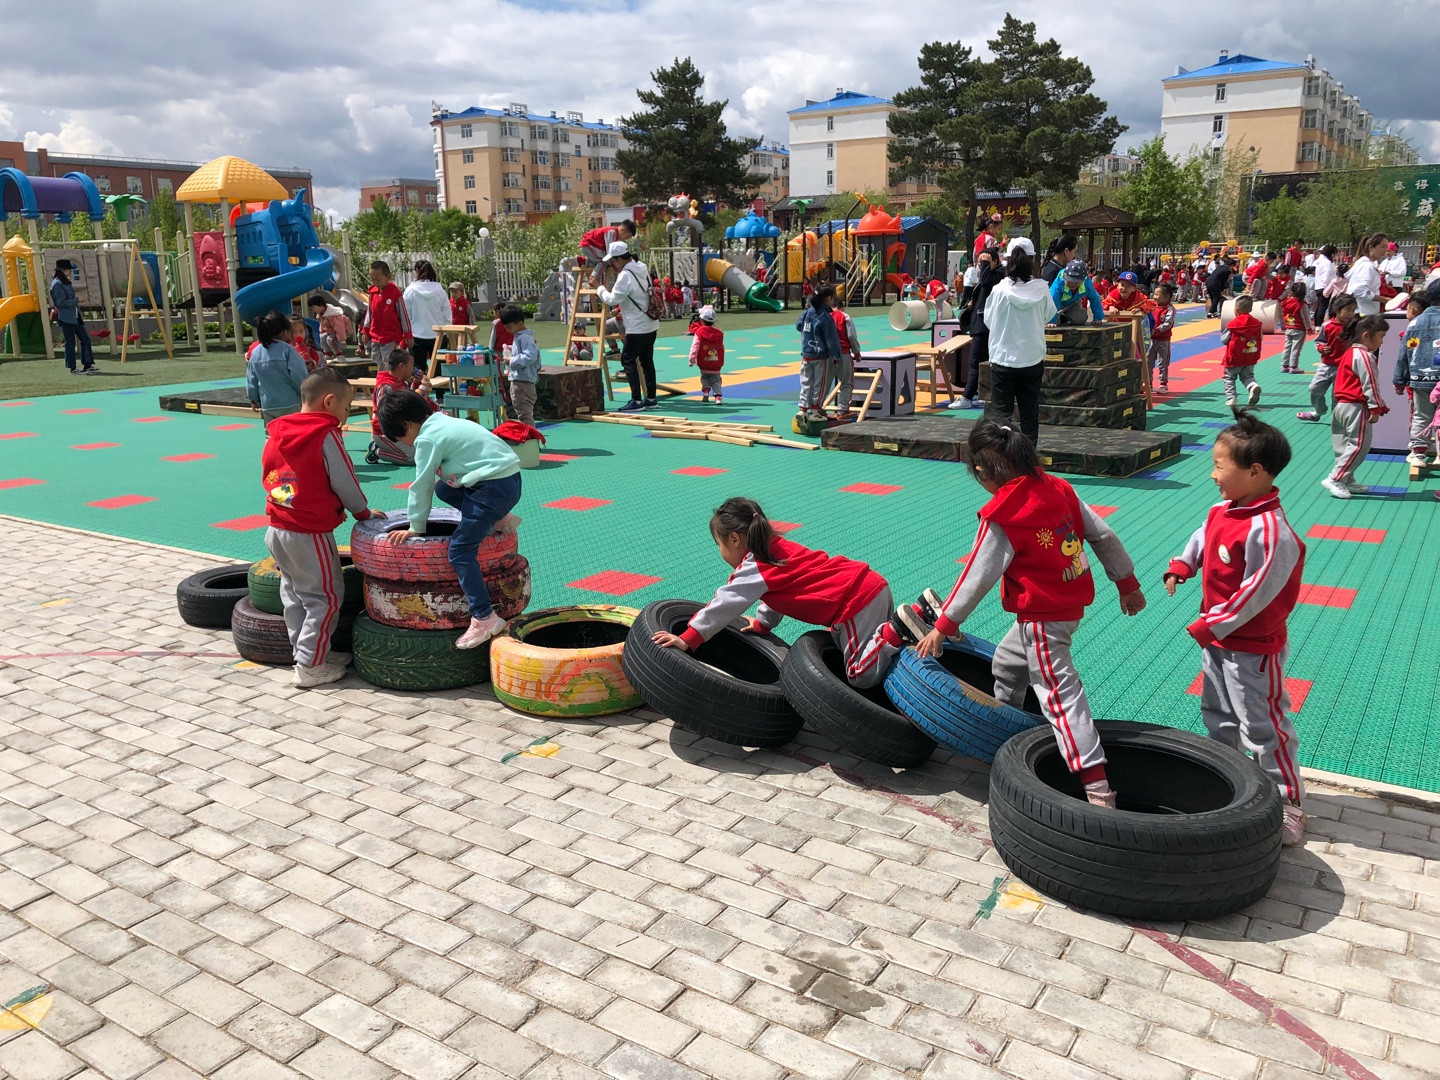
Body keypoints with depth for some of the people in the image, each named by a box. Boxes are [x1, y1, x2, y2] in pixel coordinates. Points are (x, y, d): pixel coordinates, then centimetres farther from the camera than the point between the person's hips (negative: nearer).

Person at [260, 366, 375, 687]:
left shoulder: (276, 431, 8)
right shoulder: (326, 435, -14)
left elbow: (269, 475, 15)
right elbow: (344, 482, -10)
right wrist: (363, 512, 9)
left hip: (277, 527, 8)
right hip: (309, 533, -8)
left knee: (294, 594, 19)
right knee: (326, 596, 3)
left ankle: (304, 651, 29)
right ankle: (311, 665, 5)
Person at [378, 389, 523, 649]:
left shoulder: (427, 439, -8)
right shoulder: (443, 423, 20)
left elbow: (421, 486, -3)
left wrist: (415, 527, 7)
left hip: (495, 488, -10)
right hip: (509, 479, 10)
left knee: (460, 551, -8)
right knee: (443, 489, 25)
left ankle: (485, 618, -12)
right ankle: (497, 518, 21)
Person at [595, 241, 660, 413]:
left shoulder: (625, 276, -18)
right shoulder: (641, 269, 10)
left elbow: (613, 299, -15)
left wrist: (600, 290, 2)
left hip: (637, 328, -9)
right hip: (650, 324, 9)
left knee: (628, 360, -4)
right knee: (646, 360, 15)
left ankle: (636, 400, -7)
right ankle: (651, 398, 19)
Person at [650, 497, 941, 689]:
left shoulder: (754, 568, -10)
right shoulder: (777, 548, 17)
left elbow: (726, 605, -15)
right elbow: (778, 594, 28)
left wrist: (688, 639, -16)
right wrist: (762, 623, 33)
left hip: (856, 602, -9)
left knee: (863, 676, -6)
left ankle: (901, 626, -14)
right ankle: (921, 609, 16)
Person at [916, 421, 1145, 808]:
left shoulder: (1001, 519, -18)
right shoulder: (1058, 488, 0)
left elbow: (977, 577, -13)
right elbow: (1104, 536, 6)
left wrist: (944, 625, -3)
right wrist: (1127, 582, 18)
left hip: (1043, 618, -9)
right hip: (1072, 604, 9)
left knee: (1060, 696, -8)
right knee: (1007, 661, 26)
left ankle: (1098, 788, -11)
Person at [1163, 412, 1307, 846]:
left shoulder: (1268, 530, -30)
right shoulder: (1222, 512, -2)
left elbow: (1255, 594, -27)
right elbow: (1202, 539, 21)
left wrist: (1208, 626, -21)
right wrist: (1180, 567, 4)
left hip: (1252, 650, -9)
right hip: (1218, 641, 9)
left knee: (1262, 725, 3)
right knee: (1218, 715, 23)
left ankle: (1287, 803, 17)